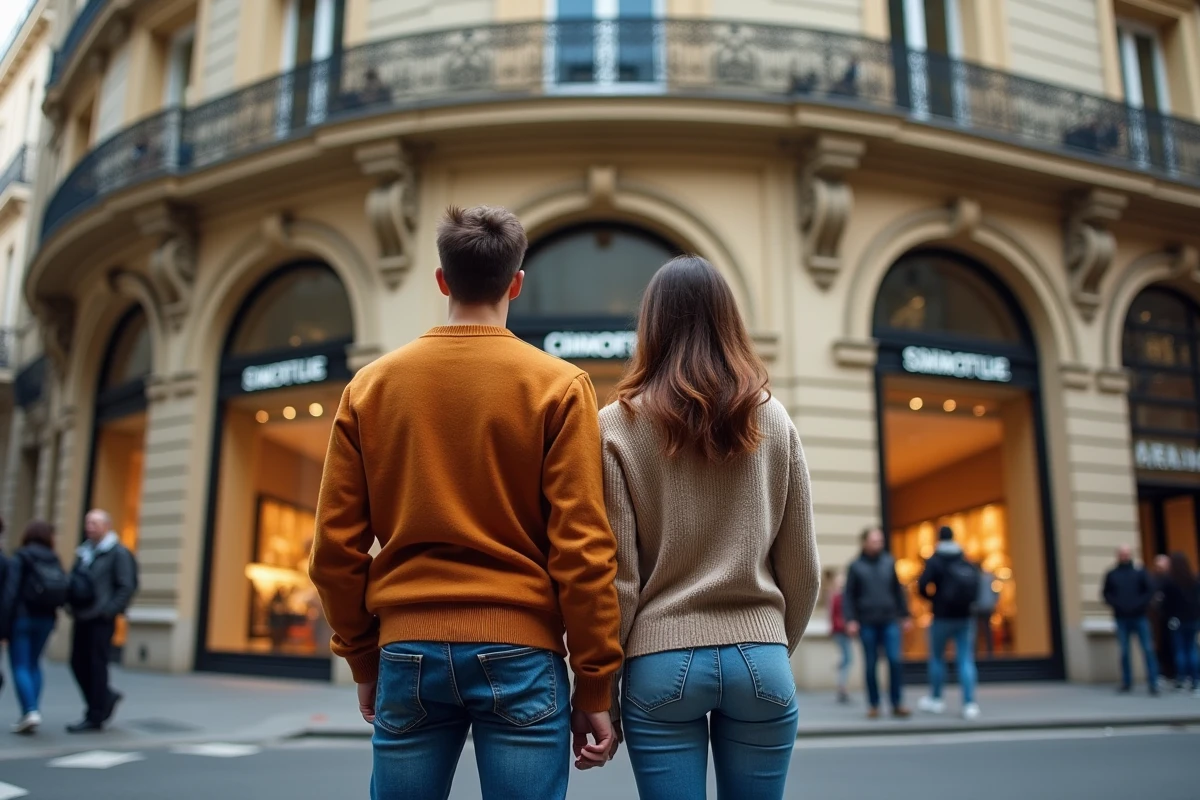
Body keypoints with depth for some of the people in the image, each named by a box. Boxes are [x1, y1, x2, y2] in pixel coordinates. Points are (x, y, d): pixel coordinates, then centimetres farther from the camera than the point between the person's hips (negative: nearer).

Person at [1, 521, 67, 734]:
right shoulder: (54, 560, 5)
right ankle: (32, 714, 14)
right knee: (34, 664, 16)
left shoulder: (19, 558, -7)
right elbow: (64, 591, 1)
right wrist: (52, 612, 11)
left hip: (22, 617, -4)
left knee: (20, 666, 0)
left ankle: (30, 711, -13)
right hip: (46, 619, 4)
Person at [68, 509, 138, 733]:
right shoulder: (83, 551, 14)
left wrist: (109, 610, -17)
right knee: (78, 664, 9)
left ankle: (94, 718, 7)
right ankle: (107, 698, 29)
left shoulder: (119, 552, -7)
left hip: (101, 620, -7)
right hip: (82, 618, 7)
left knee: (97, 666, -2)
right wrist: (72, 606, 6)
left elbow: (127, 587, -12)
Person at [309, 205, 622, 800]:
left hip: (408, 652, 3)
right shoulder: (558, 385, -4)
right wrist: (594, 688, -1)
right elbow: (583, 549, -9)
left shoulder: (370, 387, 4)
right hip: (518, 654, -2)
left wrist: (364, 661, 15)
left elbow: (336, 548, 4)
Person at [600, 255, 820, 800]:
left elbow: (615, 576, -7)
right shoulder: (773, 420, 3)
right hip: (759, 661, 3)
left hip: (662, 664, -2)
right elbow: (803, 568, 5)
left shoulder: (619, 425, -5)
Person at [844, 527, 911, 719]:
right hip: (867, 624, -1)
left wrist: (905, 616, 11)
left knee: (895, 660, -7)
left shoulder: (889, 562, 7)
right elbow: (848, 595, 1)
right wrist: (850, 620, -7)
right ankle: (873, 705, 15)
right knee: (871, 666, 5)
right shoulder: (856, 566, 1)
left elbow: (898, 591, 13)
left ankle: (897, 704, 3)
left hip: (889, 621, 1)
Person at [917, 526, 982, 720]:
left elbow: (922, 586, -14)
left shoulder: (934, 561, -6)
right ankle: (970, 704, -5)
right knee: (966, 661, 3)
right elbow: (976, 589, 5)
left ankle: (935, 699, 22)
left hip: (942, 618, -3)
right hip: (965, 618, 3)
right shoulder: (968, 562, 7)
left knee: (937, 658, 12)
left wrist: (934, 597, 6)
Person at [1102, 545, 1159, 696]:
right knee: (1124, 652, 6)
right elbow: (1106, 593, 10)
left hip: (1140, 617, -2)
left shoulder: (1140, 572, 2)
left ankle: (1153, 683, 0)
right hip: (1121, 618, 2)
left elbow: (1150, 590, -1)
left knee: (1148, 650, -4)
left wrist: (1140, 604, -12)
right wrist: (1114, 604, -7)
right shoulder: (1111, 574, 7)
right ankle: (1127, 683, 13)